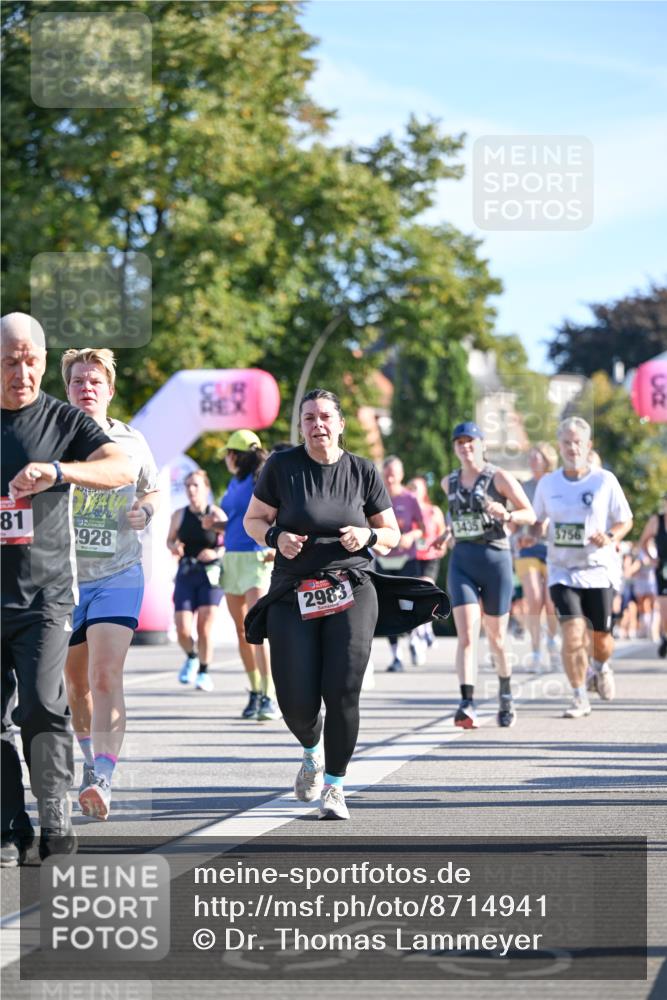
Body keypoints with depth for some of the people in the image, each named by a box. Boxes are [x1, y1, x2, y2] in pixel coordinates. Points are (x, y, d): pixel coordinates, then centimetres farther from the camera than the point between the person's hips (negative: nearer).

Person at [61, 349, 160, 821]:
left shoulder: (132, 442, 3)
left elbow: (151, 490, 18)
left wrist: (145, 511, -3)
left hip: (119, 575, -1)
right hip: (62, 577, 1)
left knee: (105, 677, -17)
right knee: (76, 684, 13)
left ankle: (103, 779, -22)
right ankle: (90, 761, 36)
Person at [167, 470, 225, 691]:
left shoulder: (216, 514, -4)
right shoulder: (179, 515, 6)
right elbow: (170, 540, 19)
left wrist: (216, 553, -20)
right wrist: (173, 547, -3)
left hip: (210, 574, -3)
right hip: (186, 573, 3)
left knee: (204, 627, -6)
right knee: (182, 630, -6)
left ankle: (204, 672, 10)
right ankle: (191, 657, 26)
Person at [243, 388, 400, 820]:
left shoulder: (363, 471, 6)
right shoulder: (282, 466, 2)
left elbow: (392, 534, 14)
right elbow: (253, 520, 10)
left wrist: (368, 535, -8)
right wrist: (276, 537, -11)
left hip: (351, 591, 0)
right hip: (293, 596, 0)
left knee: (342, 692, -14)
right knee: (296, 703, -5)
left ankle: (335, 786, 4)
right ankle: (313, 752, 32)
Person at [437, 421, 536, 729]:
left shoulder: (499, 478, -2)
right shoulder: (449, 483, 11)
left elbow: (530, 514, -2)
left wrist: (506, 515, -20)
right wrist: (450, 532, 13)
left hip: (496, 558, -2)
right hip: (461, 562, 2)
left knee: (496, 637, 9)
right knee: (466, 635, -15)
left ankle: (506, 695, 33)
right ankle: (467, 704, -24)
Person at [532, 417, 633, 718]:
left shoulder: (605, 480, -3)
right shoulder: (547, 483, 3)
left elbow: (625, 521, 4)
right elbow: (539, 521, 16)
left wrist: (610, 539, -16)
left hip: (598, 571, 0)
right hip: (562, 571, 0)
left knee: (601, 637, 7)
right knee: (572, 635, -15)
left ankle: (601, 667, 43)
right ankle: (579, 698, -1)